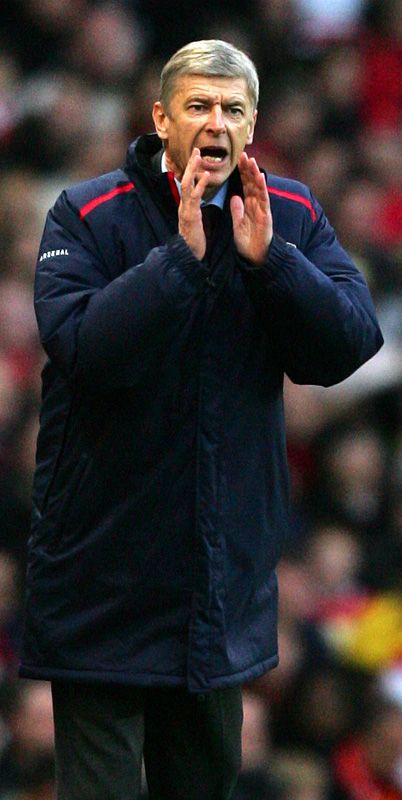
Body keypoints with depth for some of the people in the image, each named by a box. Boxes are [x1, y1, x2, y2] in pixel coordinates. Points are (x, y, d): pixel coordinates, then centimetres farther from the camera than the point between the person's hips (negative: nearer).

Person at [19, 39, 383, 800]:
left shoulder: (291, 217, 1)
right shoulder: (87, 217, -10)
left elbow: (349, 346, -9)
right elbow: (83, 349, -24)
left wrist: (268, 257, -21)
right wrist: (181, 255, -28)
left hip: (226, 561, 4)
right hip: (105, 570, -4)